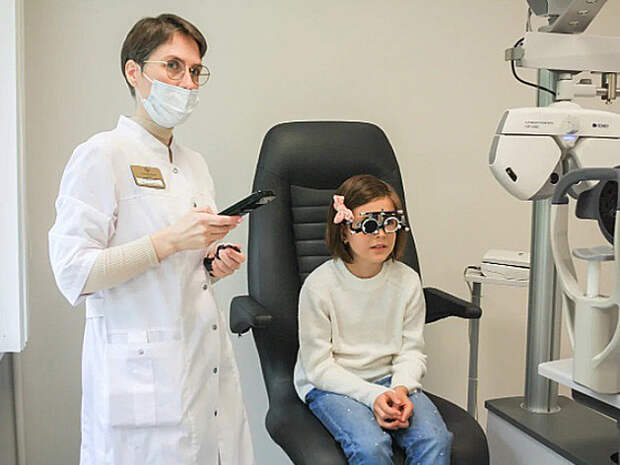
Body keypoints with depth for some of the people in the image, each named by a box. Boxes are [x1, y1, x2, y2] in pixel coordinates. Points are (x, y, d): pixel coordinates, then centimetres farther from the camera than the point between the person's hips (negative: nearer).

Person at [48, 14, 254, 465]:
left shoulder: (195, 164, 16)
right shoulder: (101, 155, -7)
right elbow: (73, 274, -15)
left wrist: (216, 265, 3)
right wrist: (171, 240, -21)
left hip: (210, 368, 7)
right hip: (142, 374, -7)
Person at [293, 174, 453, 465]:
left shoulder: (407, 281, -1)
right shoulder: (319, 285, -12)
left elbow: (411, 351, 4)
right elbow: (318, 366, -11)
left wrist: (401, 389, -18)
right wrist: (372, 396, -22)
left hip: (389, 379, 3)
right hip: (330, 385, -3)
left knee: (435, 440, -24)